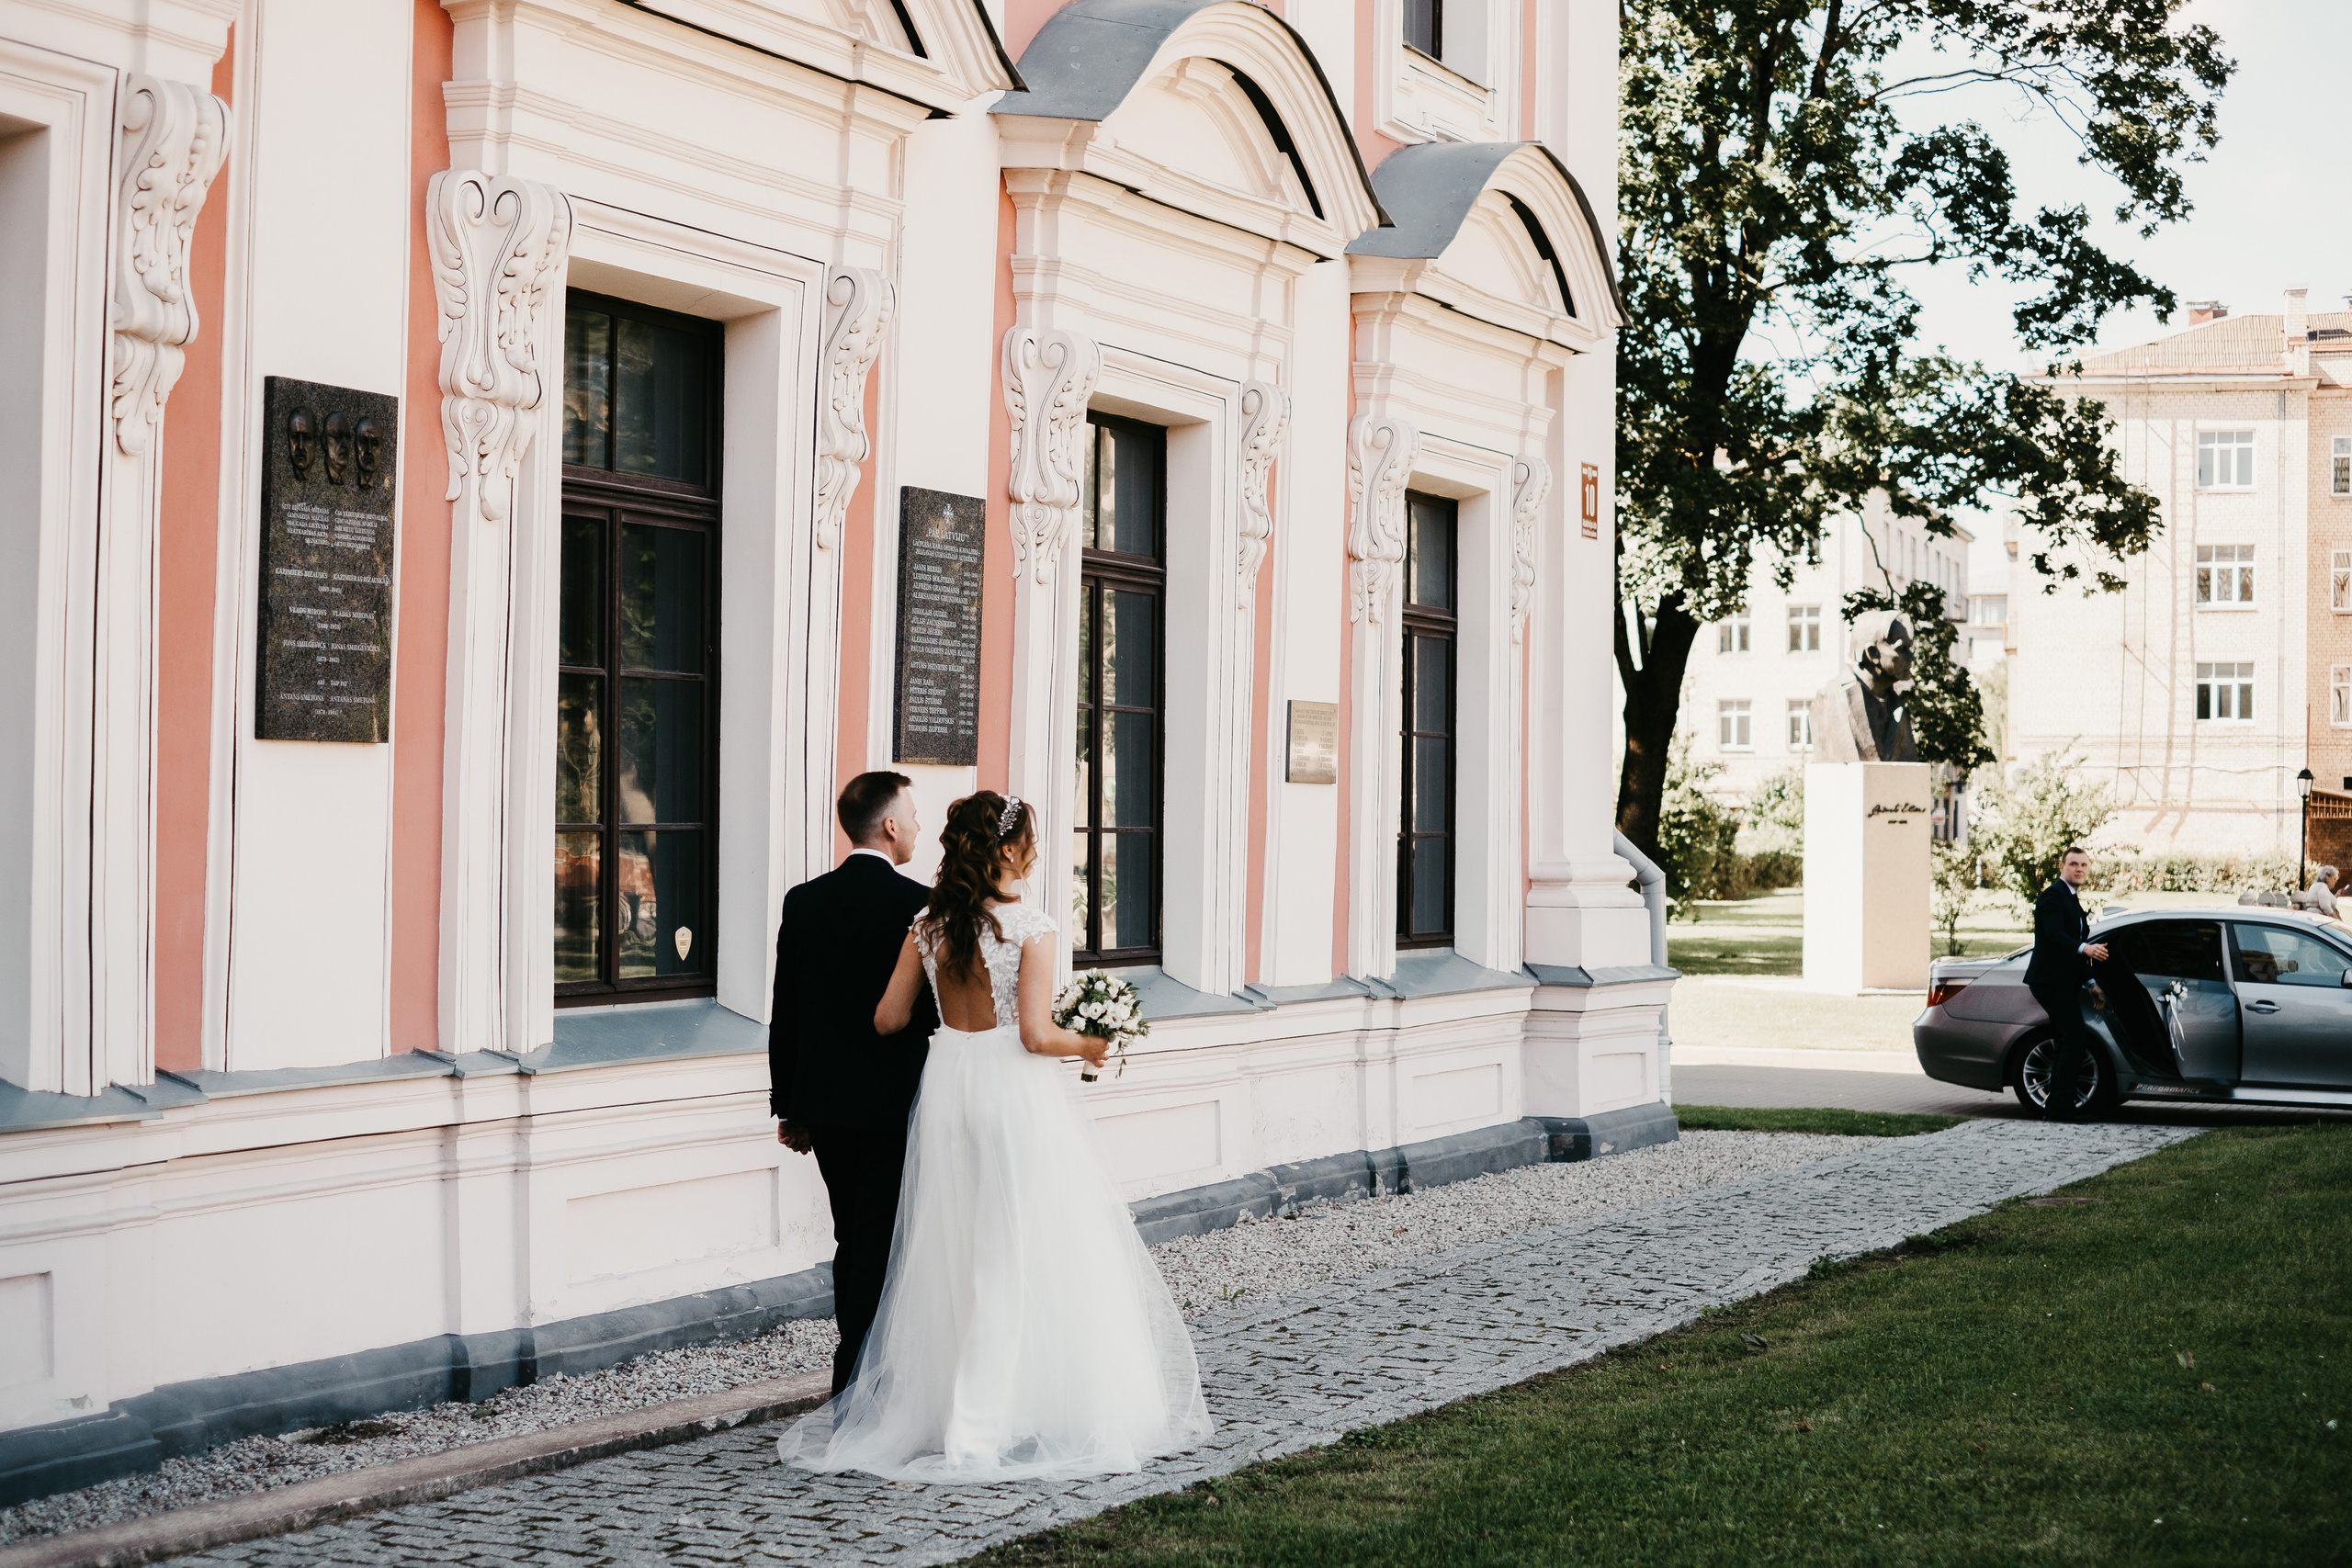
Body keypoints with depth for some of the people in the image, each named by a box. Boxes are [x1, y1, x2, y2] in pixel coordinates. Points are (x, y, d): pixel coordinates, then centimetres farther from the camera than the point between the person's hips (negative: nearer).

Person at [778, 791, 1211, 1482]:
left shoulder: (927, 926, 3)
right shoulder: (1031, 929, -13)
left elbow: (888, 1019, 6)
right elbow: (1037, 1034, -17)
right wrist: (1089, 1044, 2)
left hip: (947, 1088, 6)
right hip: (1016, 1094, -5)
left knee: (952, 1249, 13)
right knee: (1021, 1252, 2)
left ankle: (933, 1402, 19)